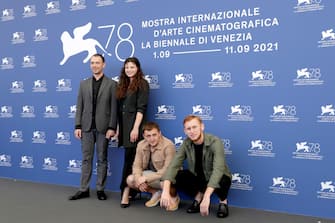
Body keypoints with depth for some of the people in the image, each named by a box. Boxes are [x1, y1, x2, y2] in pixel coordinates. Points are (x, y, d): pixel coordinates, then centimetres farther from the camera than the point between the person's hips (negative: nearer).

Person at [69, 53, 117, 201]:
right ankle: (84, 189, 13)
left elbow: (114, 108, -4)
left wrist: (112, 127, -11)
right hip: (87, 127, 3)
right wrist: (77, 126, 0)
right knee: (86, 159, 7)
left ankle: (100, 189, 14)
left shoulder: (111, 84, 1)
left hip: (103, 127, -3)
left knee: (102, 159, 5)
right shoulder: (84, 84, 11)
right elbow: (79, 106, 8)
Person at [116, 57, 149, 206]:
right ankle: (131, 191, 17)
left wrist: (135, 128, -19)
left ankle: (125, 191, 3)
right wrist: (118, 128, 10)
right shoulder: (122, 85, 16)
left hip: (134, 126, -6)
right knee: (130, 159, 10)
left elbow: (141, 108, -12)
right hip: (124, 127, 6)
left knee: (130, 159, -4)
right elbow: (120, 109, 15)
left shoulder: (142, 84, -4)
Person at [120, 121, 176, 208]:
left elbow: (167, 171, -25)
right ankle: (155, 192, -1)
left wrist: (145, 178, -26)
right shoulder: (141, 145, -3)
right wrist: (139, 180, -25)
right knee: (130, 180, -14)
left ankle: (158, 193, -3)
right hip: (150, 174, 6)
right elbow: (137, 165, -4)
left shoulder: (168, 145, -21)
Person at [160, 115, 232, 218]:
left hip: (216, 178, -4)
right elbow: (173, 166, -20)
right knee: (175, 176, -21)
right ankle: (198, 196, 6)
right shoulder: (186, 144, -12)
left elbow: (218, 169, -40)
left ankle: (223, 201, -2)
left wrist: (206, 196, -51)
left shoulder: (215, 142, -27)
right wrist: (166, 191, -37)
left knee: (222, 181, -39)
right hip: (198, 178, 4)